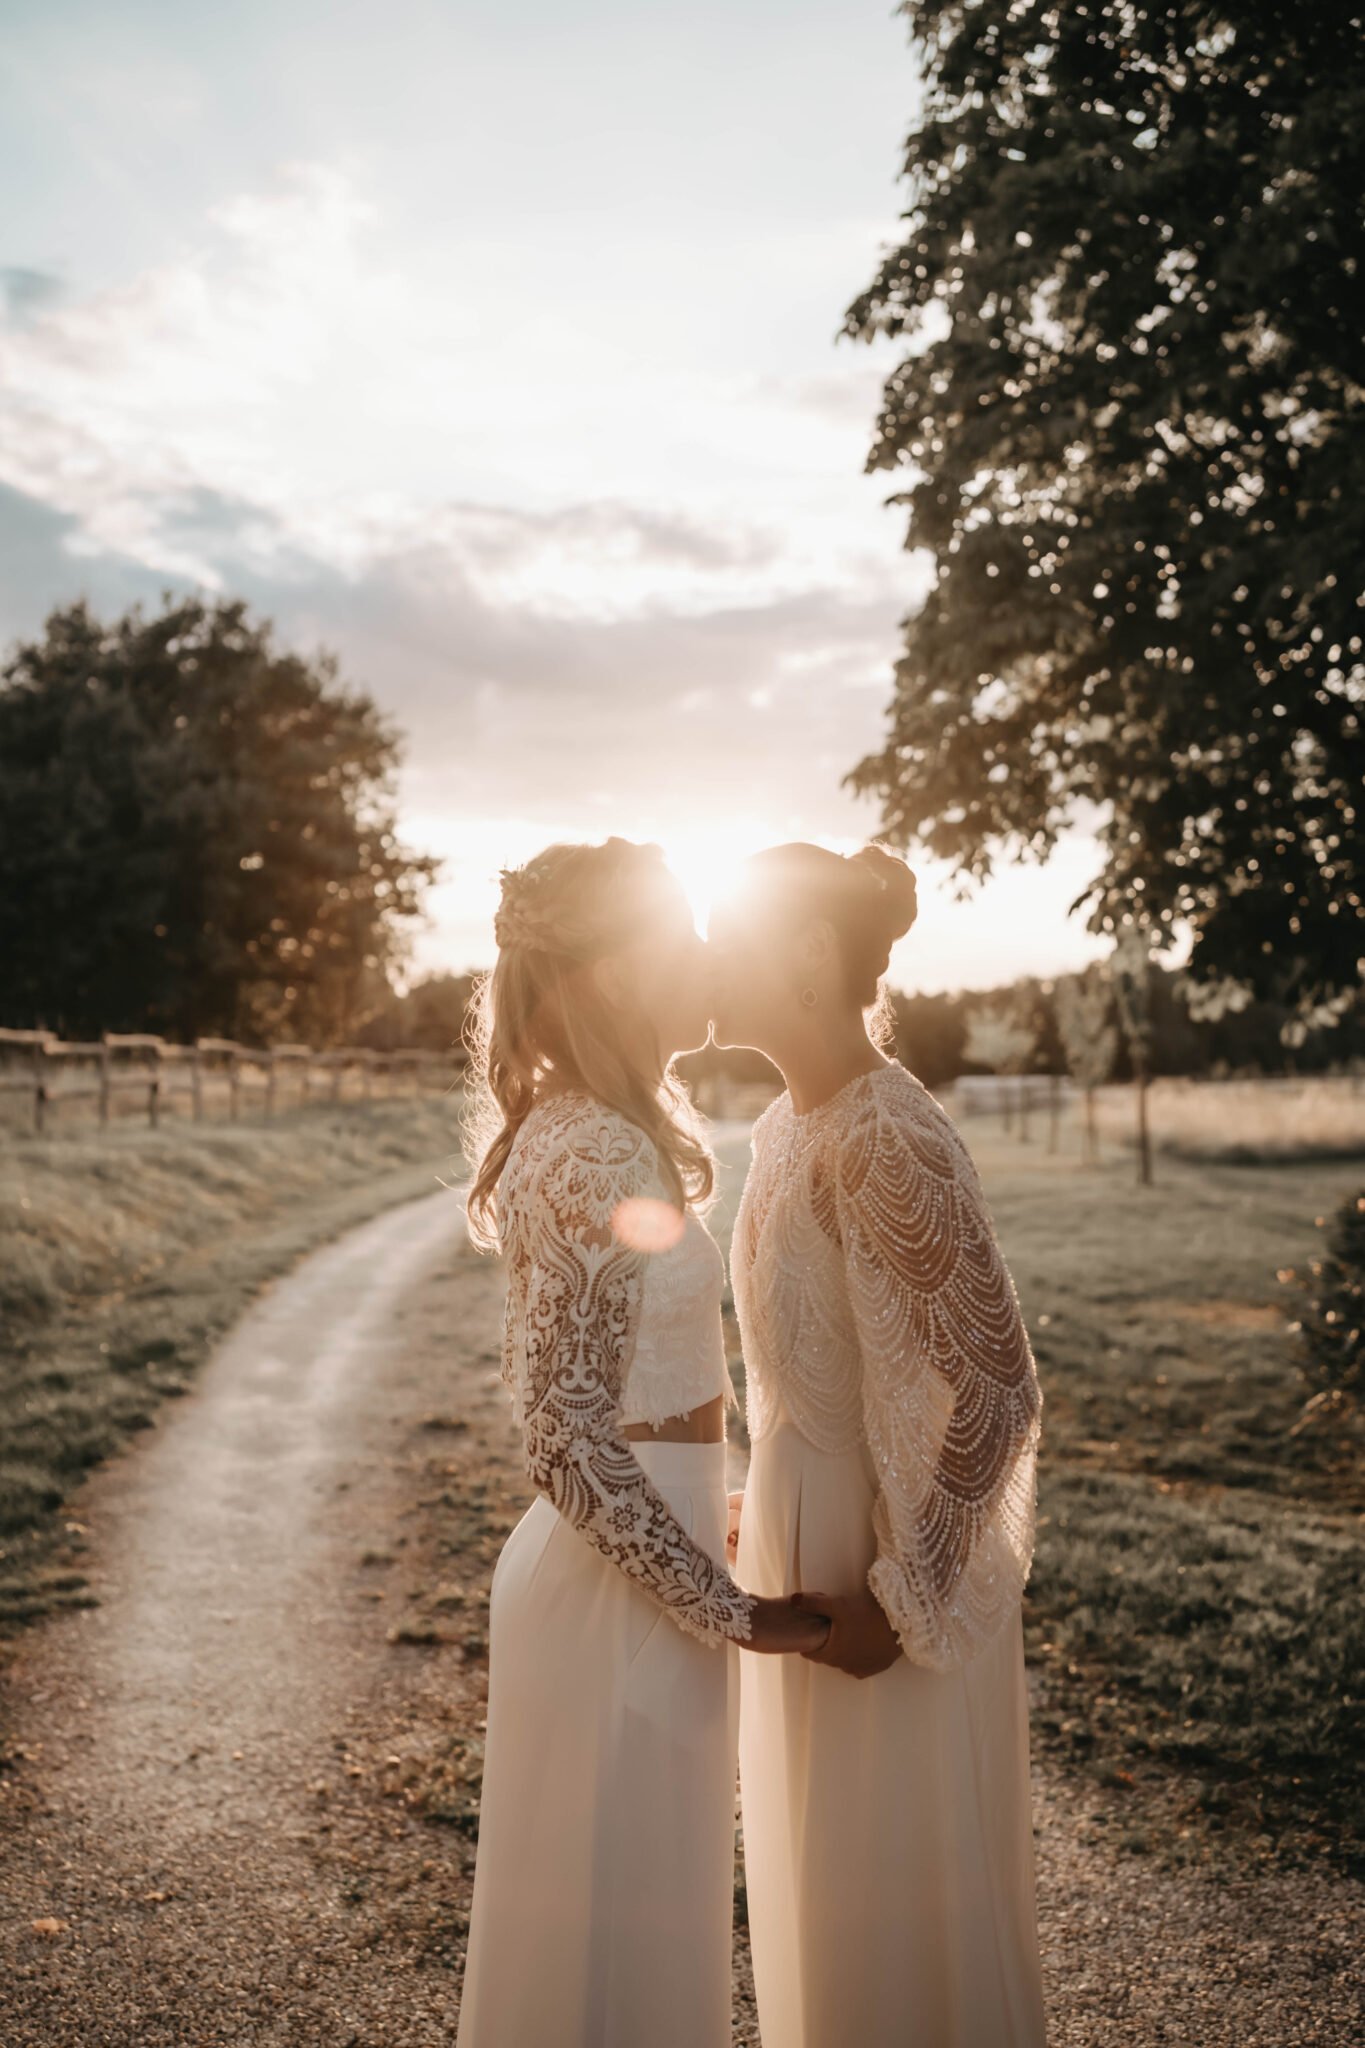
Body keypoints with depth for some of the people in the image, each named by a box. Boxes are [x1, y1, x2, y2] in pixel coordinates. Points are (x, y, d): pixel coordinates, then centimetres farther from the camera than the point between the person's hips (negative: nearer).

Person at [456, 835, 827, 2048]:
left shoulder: (576, 1134, 7)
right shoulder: (599, 1159, -23)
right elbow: (573, 1451, -25)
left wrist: (706, 1517, 22)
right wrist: (736, 1615, -17)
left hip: (626, 1563, 9)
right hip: (626, 1597, -9)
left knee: (620, 1924, 25)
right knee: (617, 1941, 9)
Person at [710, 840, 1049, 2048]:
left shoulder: (887, 1139, -24)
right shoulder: (787, 1128, 4)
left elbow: (997, 1388, -24)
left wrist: (899, 1601, -19)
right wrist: (771, 1524, 17)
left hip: (891, 1564, -9)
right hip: (805, 1540, 9)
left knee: (902, 1898, 10)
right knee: (827, 1874, 24)